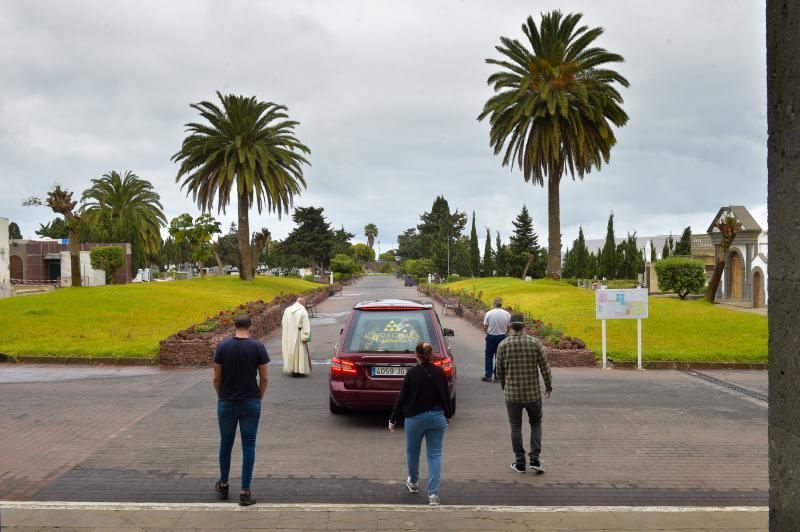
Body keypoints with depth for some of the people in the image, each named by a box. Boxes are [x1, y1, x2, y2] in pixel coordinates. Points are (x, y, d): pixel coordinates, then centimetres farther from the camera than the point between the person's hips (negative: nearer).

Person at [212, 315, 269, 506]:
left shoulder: (223, 346, -4)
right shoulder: (258, 347, -6)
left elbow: (217, 377, -1)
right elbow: (264, 378, -4)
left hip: (226, 403, 1)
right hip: (251, 403, -1)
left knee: (226, 444, 16)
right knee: (248, 446, 3)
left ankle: (223, 486, 30)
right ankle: (245, 492, 3)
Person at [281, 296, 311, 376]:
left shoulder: (287, 310, 3)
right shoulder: (303, 312, -14)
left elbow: (283, 323, 11)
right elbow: (306, 326, -17)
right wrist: (306, 337, -13)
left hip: (288, 337, 6)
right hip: (298, 336, -6)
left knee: (290, 351, 15)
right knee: (298, 352, 2)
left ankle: (291, 369, 21)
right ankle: (298, 370, 3)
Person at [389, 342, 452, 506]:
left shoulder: (412, 373, -10)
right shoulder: (440, 372, -1)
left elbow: (402, 398, -8)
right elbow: (446, 396, 6)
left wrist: (393, 420, 1)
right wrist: (447, 415, 21)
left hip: (415, 418, -2)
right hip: (437, 417, 2)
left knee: (412, 451, 20)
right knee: (435, 455, 3)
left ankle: (413, 482, 39)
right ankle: (433, 493, -5)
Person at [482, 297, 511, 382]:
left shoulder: (489, 313, -12)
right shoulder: (507, 314, -5)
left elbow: (485, 327, -6)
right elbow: (508, 328, 2)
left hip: (491, 337, -2)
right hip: (502, 337, 2)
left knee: (489, 356, 10)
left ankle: (488, 376, 10)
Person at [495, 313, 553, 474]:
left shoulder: (503, 345, -5)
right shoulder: (534, 343, -6)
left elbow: (500, 371, 2)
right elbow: (545, 367, -4)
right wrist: (548, 387, 10)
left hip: (512, 393, 0)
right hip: (533, 393, 0)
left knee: (516, 427, 11)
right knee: (536, 424, 17)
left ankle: (520, 462, 14)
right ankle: (535, 459, 8)